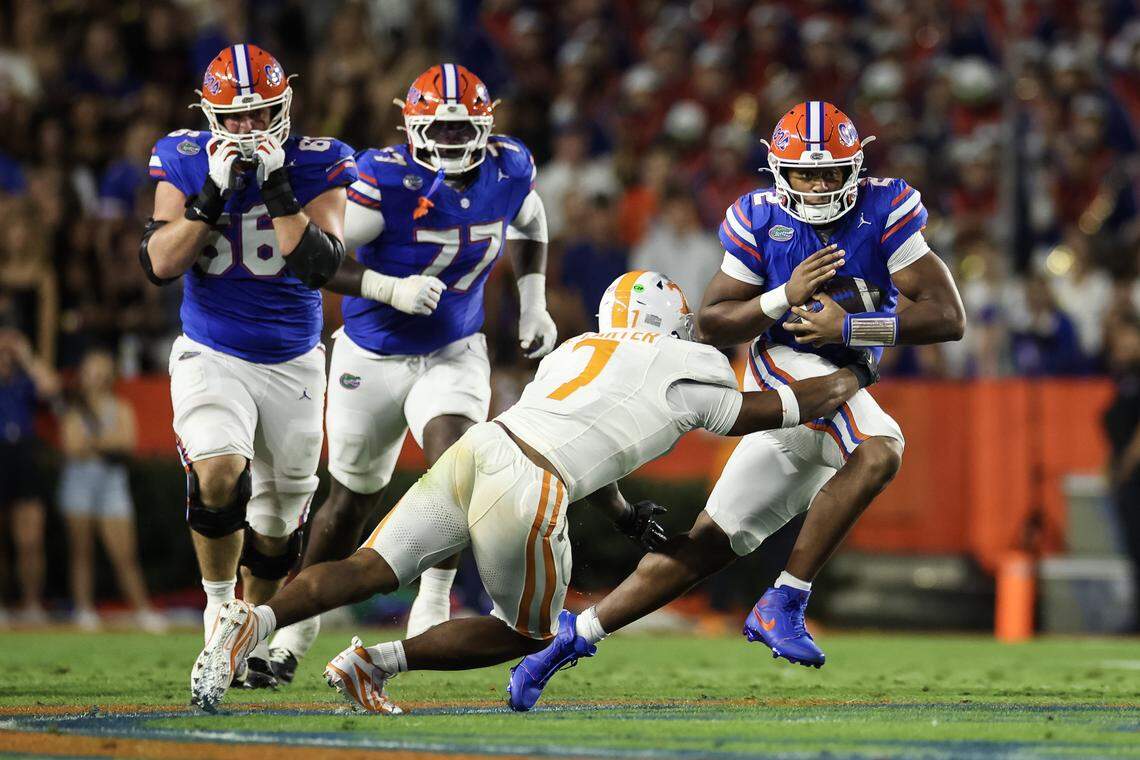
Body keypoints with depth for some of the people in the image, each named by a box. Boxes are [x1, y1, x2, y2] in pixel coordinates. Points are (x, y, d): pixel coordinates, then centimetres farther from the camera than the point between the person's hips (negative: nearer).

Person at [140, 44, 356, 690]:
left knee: (277, 522, 11)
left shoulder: (316, 165, -8)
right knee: (219, 475, -28)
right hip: (212, 358, -2)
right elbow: (161, 264, -15)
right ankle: (219, 611, -7)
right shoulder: (186, 163, -6)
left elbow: (319, 267, -20)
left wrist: (277, 187, -26)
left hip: (294, 363, 2)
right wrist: (214, 195, -23)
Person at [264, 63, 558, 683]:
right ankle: (300, 622, 35)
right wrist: (391, 290, -34)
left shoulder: (508, 170, -9)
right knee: (352, 499, 13)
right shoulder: (386, 179, -24)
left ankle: (433, 604, -12)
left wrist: (532, 302, 8)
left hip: (454, 354, 2)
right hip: (374, 356, -2)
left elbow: (528, 223, 16)